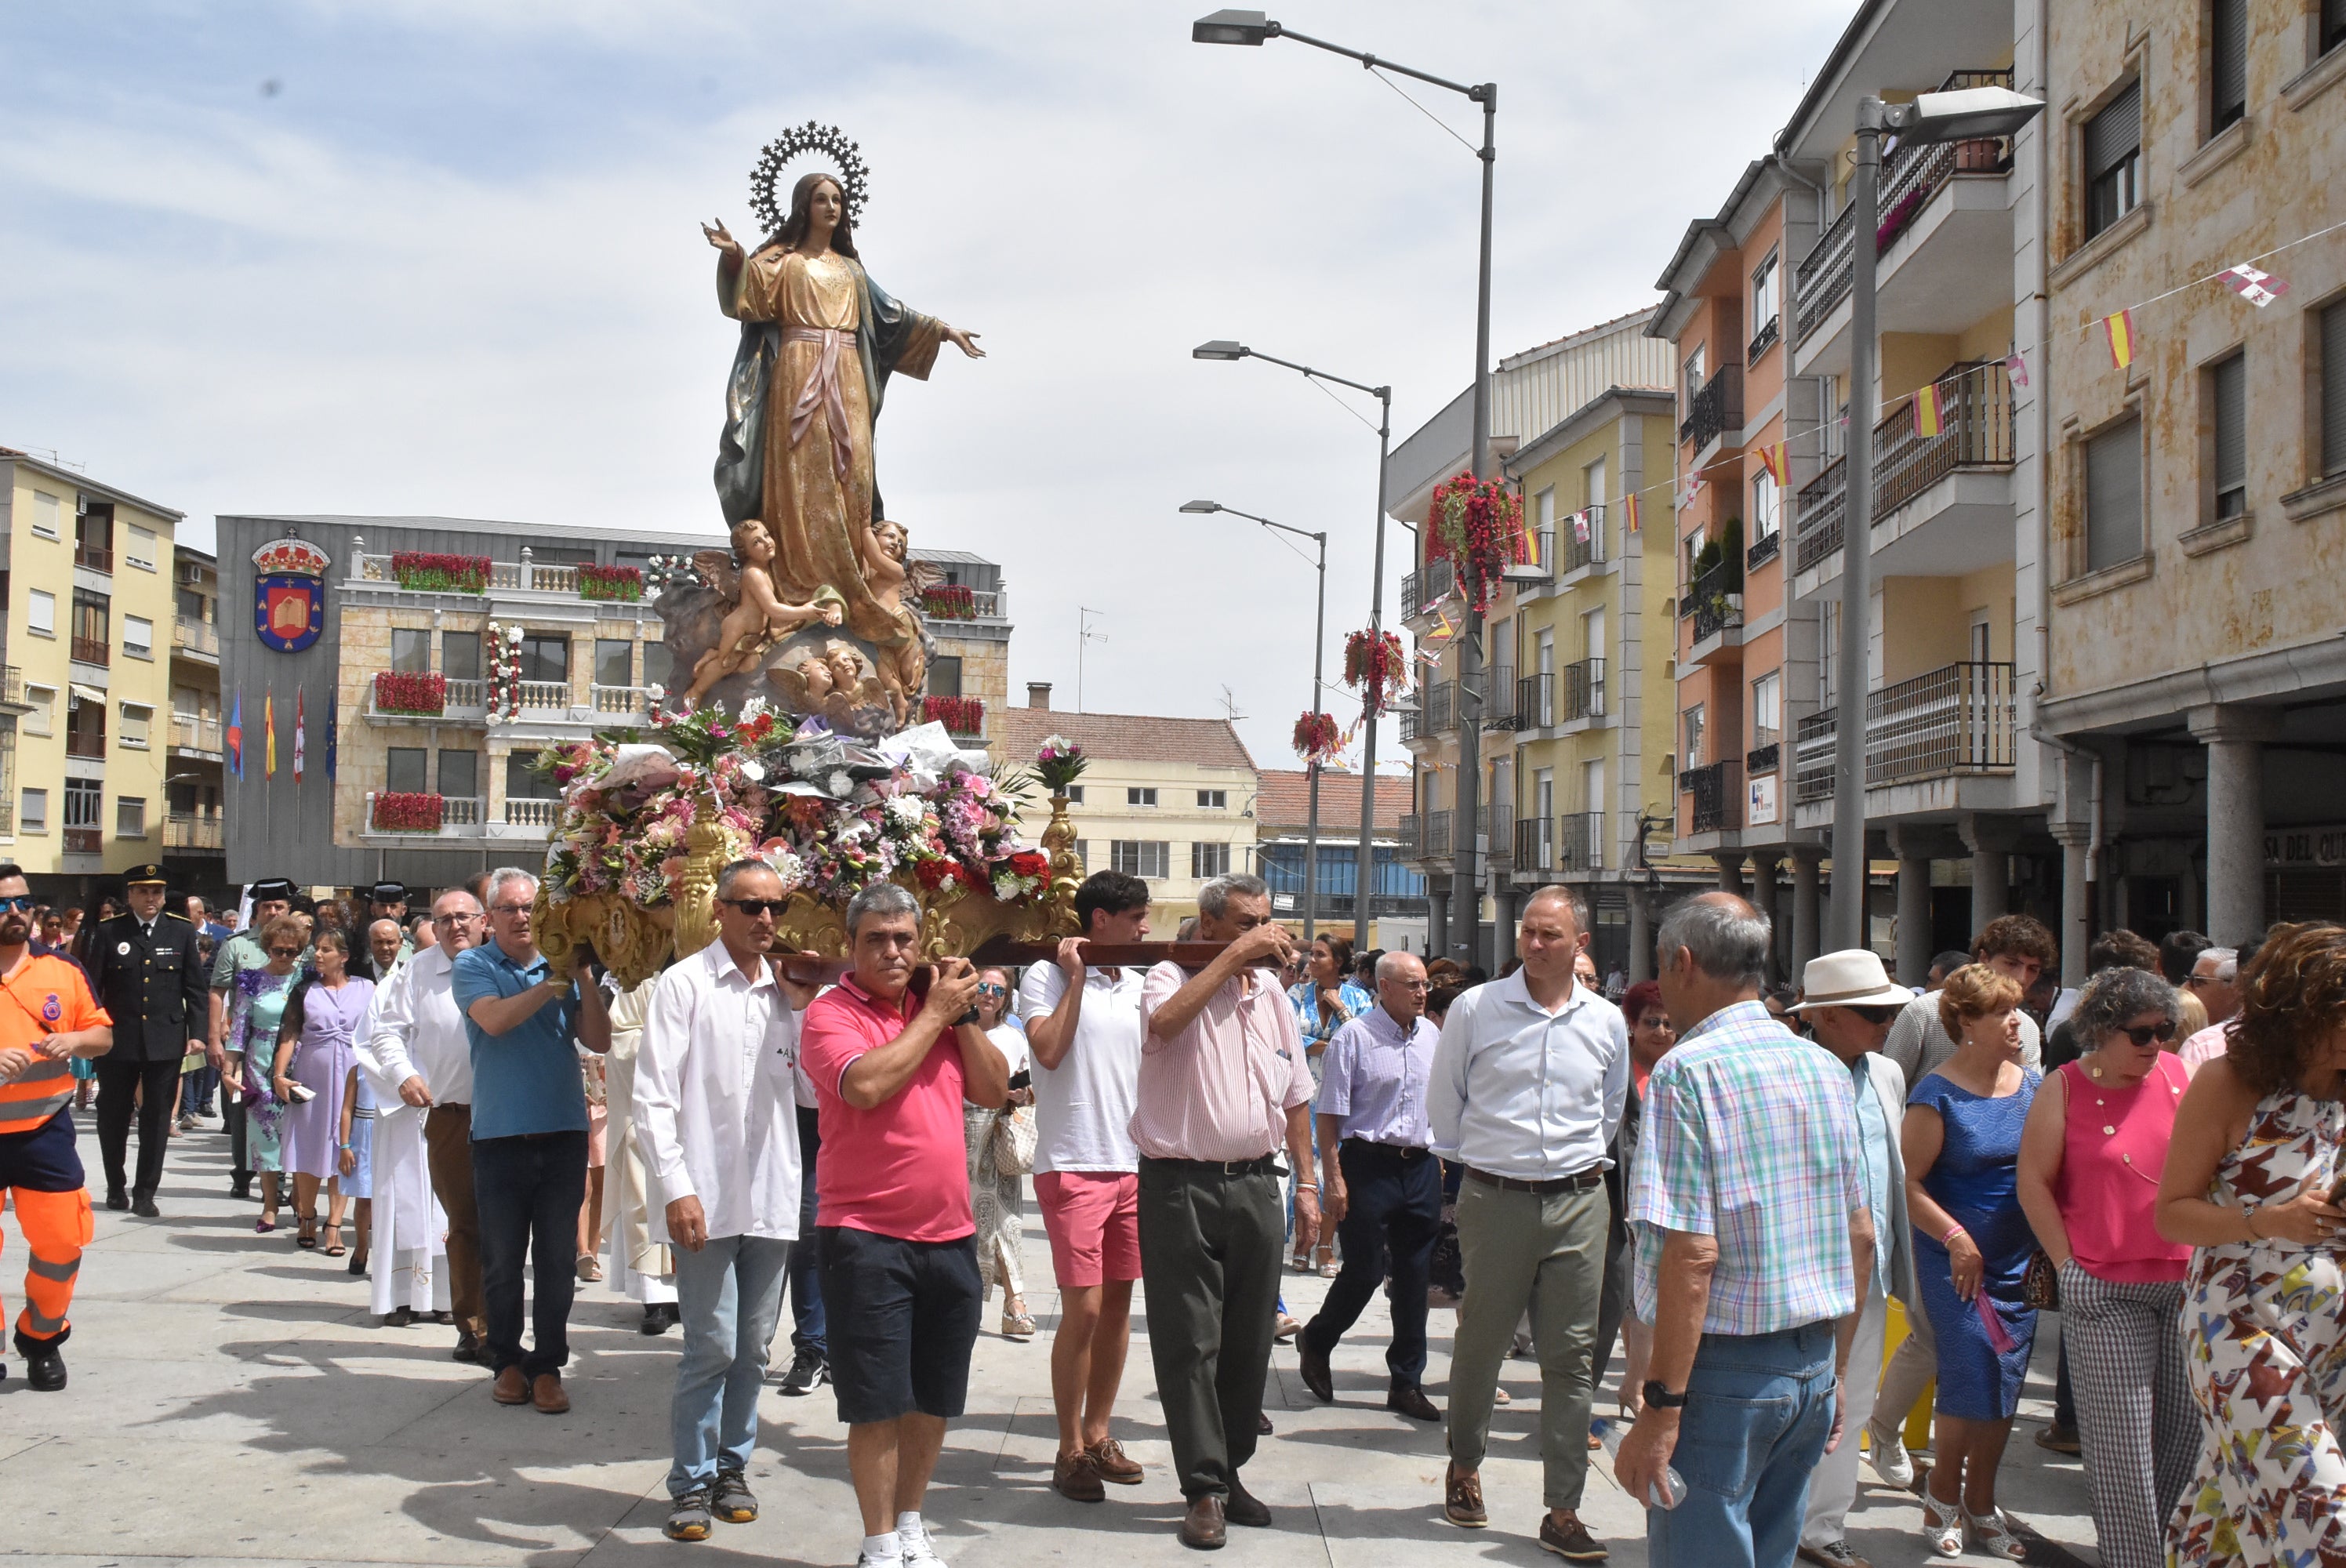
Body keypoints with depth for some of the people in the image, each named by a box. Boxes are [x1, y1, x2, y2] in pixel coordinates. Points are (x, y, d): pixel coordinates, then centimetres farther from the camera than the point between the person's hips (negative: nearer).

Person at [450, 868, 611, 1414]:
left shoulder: (562, 969, 9)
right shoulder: (472, 966, 3)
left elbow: (599, 1040, 0)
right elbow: (495, 1019, -16)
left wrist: (584, 976, -10)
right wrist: (555, 982, -17)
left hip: (563, 1134, 2)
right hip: (500, 1137, -2)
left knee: (558, 1260, 4)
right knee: (502, 1260, 8)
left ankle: (548, 1365, 13)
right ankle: (507, 1361, 22)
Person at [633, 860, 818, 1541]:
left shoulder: (788, 989, 11)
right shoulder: (685, 984, -3)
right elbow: (654, 1097, -7)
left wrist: (803, 1008, -1)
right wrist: (676, 1189, -13)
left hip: (772, 1197, 5)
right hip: (706, 1198, -5)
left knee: (752, 1346, 12)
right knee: (712, 1346, -3)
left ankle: (732, 1465, 26)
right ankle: (693, 1481, 11)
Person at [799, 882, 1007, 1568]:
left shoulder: (940, 1009, 11)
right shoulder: (830, 1013, -7)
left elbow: (994, 1089, 8)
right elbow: (865, 1084, -23)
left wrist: (964, 1016, -3)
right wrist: (936, 1013, -14)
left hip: (950, 1233, 6)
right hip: (867, 1235, -5)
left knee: (934, 1398, 14)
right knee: (877, 1401, -1)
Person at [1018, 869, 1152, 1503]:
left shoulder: (1139, 985, 13)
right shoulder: (1047, 977, -4)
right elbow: (1048, 1050, -19)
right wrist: (1076, 977, -14)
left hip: (1132, 1163, 6)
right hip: (1072, 1165, -6)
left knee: (1119, 1305, 10)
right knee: (1084, 1308, -7)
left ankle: (1098, 1433, 23)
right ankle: (1070, 1451, 4)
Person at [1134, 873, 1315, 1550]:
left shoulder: (1274, 996, 12)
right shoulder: (1171, 978, -5)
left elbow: (1296, 1099, 18)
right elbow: (1163, 1023, -31)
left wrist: (1306, 1181, 14)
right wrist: (1232, 957, -25)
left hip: (1254, 1184, 6)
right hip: (1181, 1186, -5)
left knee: (1249, 1341, 11)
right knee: (1190, 1343, -2)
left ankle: (1231, 1471, 24)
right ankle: (1205, 1488, 5)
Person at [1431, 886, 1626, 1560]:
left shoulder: (1606, 1022, 5)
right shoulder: (1475, 1009, -3)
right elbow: (1443, 1102, 9)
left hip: (1578, 1203, 2)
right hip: (1495, 1197, -2)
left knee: (1571, 1358, 3)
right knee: (1480, 1344, 9)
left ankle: (1563, 1512, 10)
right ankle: (1464, 1467, 33)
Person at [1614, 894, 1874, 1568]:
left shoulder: (1688, 1070, -13)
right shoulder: (1826, 1069, 9)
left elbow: (1693, 1255, -20)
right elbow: (1861, 1239, 15)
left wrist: (1661, 1407, -18)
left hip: (1723, 1365, -7)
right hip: (1815, 1364, 7)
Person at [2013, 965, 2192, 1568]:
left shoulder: (2180, 1074, 6)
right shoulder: (2065, 1088, -3)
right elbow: (2034, 1183, 0)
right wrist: (2070, 1264, -4)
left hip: (2184, 1282, 3)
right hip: (2105, 1289, -3)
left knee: (2187, 1425, 5)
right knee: (2123, 1433, 0)